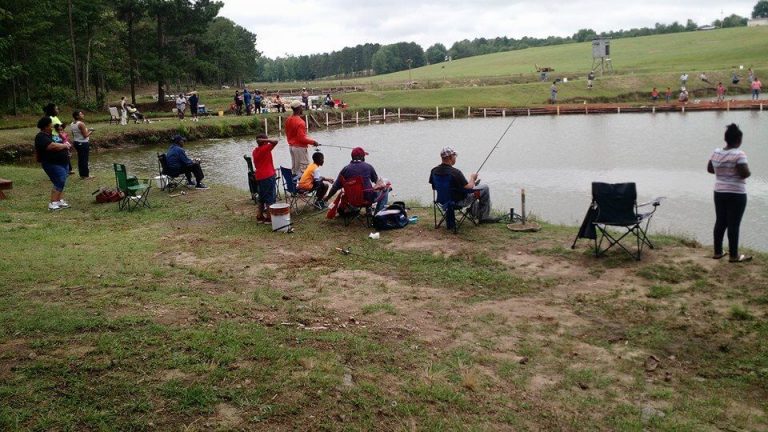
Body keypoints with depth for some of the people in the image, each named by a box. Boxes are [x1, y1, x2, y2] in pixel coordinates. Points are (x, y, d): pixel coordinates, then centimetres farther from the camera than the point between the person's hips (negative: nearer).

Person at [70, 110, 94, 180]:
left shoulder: (72, 124, 7)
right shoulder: (81, 124, -19)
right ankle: (86, 175, 4)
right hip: (83, 143, -9)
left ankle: (82, 175, 20)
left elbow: (74, 135, 15)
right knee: (85, 159, -1)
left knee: (80, 159, 14)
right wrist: (90, 132, -1)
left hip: (76, 142, 9)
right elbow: (85, 135, -20)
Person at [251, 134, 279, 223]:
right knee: (270, 198, -2)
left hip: (259, 177, 8)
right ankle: (269, 217, -2)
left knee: (262, 197, 17)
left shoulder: (255, 151, 10)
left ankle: (260, 216, 20)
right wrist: (264, 140, -17)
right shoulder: (265, 149, -14)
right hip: (268, 176, -8)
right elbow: (275, 141, -24)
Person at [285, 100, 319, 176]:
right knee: (304, 168, -4)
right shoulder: (300, 122, -22)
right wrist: (313, 142, -13)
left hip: (291, 146, 9)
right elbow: (302, 138, -24)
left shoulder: (288, 120, 5)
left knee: (294, 168, 15)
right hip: (300, 147, -9)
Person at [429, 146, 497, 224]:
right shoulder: (455, 172, -29)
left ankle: (475, 213, 36)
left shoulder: (434, 171, -9)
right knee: (485, 188, 6)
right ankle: (484, 217, 16)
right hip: (459, 202, -8)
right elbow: (468, 188, -22)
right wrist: (472, 178, -1)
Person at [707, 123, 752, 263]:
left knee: (720, 222, 13)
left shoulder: (716, 153, 2)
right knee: (734, 225, 1)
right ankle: (734, 256, 8)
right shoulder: (739, 154, -17)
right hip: (736, 194, -6)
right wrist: (748, 171, -1)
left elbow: (709, 169, 13)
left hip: (719, 193, 6)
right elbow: (745, 173, -22)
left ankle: (717, 252, 19)